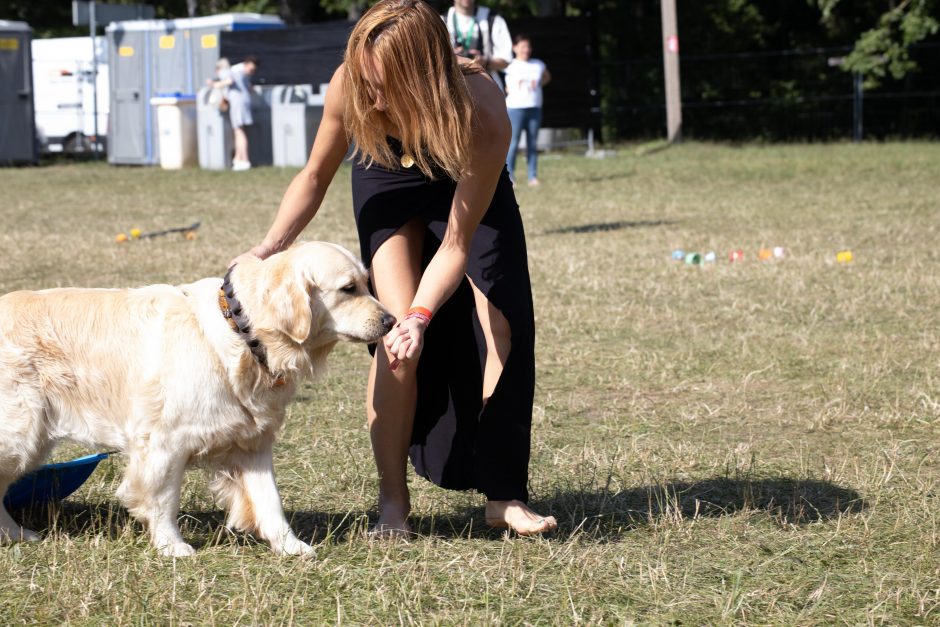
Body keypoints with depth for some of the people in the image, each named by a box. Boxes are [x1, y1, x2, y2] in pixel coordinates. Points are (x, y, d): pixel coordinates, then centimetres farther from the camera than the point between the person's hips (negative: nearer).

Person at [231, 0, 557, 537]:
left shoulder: (483, 117, -41)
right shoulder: (351, 88, -36)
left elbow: (456, 243, -33)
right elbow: (316, 176, -16)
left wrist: (420, 315, -48)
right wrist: (271, 246, -30)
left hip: (468, 190, -1)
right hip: (391, 184, 1)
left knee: (502, 327, -12)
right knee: (397, 338, -16)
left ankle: (505, 496, -1)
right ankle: (393, 503, -9)